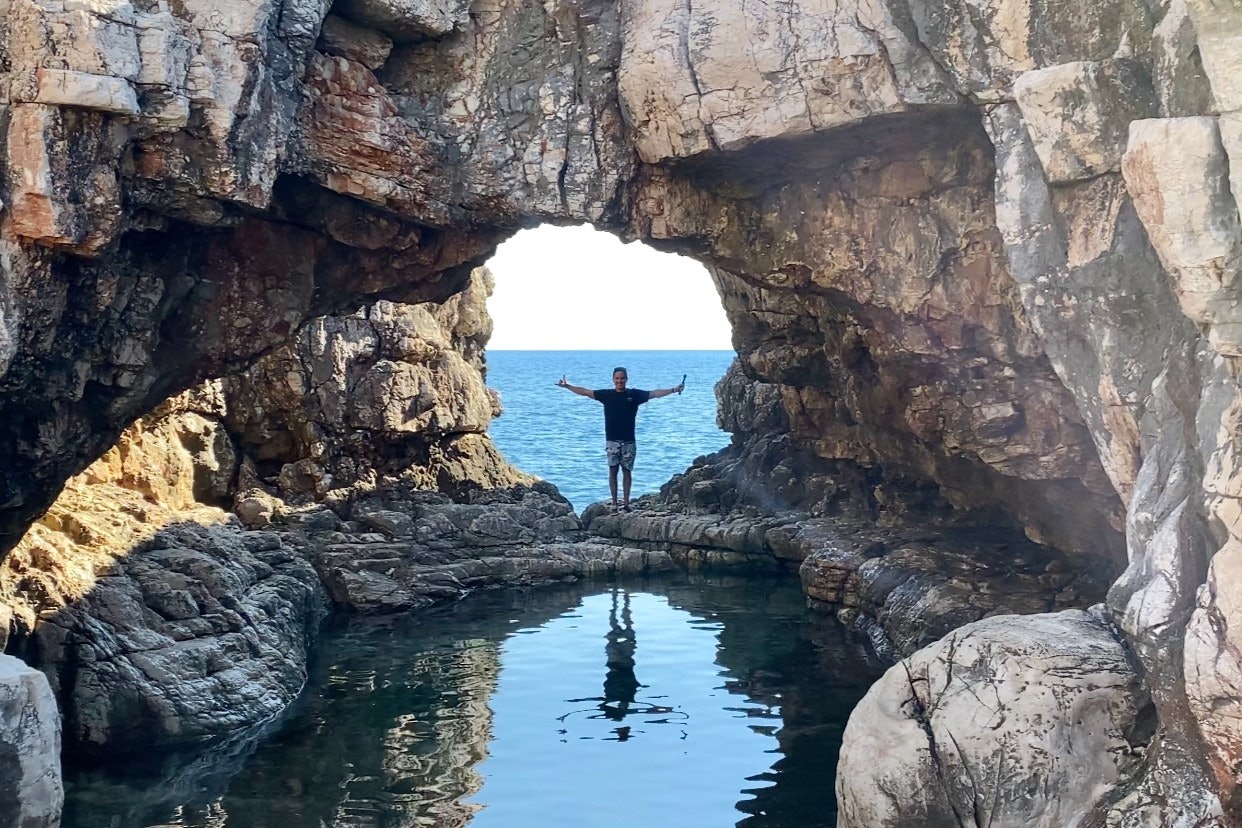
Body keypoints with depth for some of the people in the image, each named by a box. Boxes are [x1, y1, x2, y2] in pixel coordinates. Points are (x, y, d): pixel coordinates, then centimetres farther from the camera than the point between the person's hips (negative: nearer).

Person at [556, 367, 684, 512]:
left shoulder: (634, 394, 2)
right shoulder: (607, 394, 3)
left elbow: (655, 394, -3)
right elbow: (585, 392, 5)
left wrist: (673, 390, -11)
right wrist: (567, 386, 3)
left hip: (628, 441, 0)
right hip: (612, 440, 0)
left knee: (627, 471, 4)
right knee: (613, 471, 0)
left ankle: (626, 503, 9)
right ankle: (614, 504, 4)